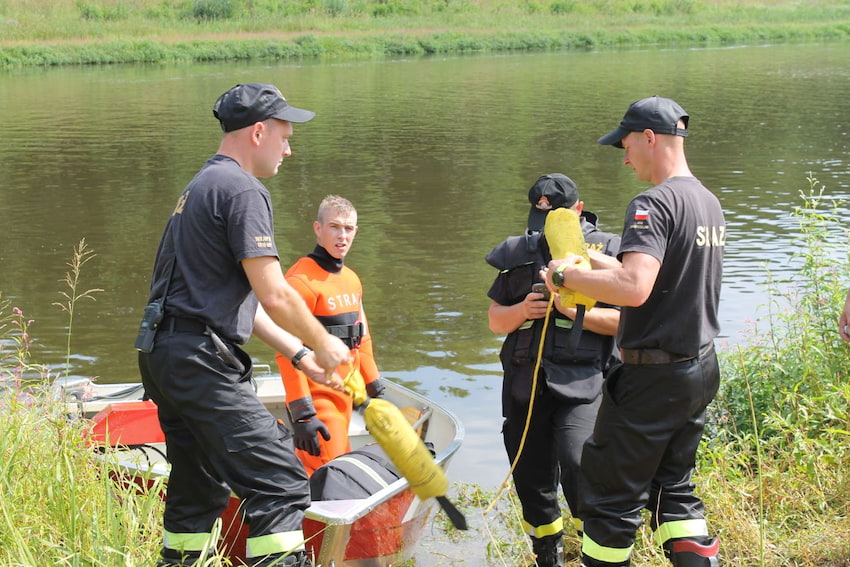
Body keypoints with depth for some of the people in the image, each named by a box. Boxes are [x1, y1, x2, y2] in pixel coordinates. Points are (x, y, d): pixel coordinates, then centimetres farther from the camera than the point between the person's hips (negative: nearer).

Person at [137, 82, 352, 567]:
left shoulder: (203, 186, 21)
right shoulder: (243, 189, -10)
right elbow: (274, 295, -17)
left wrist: (300, 354, 23)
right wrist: (323, 344, 0)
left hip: (166, 357, 11)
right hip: (202, 359, -11)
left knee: (201, 491, 19)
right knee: (282, 484, -11)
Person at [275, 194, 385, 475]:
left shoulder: (351, 279, 13)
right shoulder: (301, 280, -14)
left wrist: (376, 391, 22)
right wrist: (302, 414, -23)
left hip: (344, 396, 8)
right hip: (318, 397, -8)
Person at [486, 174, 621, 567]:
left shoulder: (606, 251, 1)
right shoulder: (519, 253, 13)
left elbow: (626, 319, -4)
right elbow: (495, 320, 16)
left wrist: (575, 311, -15)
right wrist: (522, 310, -5)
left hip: (581, 383, -5)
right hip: (526, 383, 5)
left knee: (577, 468, -22)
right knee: (531, 480, 10)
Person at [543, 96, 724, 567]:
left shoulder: (654, 204, -18)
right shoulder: (710, 204, 11)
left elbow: (634, 288, -31)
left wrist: (567, 275, -18)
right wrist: (597, 262, 21)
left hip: (654, 376, -9)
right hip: (701, 369, 9)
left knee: (610, 496, 3)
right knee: (673, 488, 18)